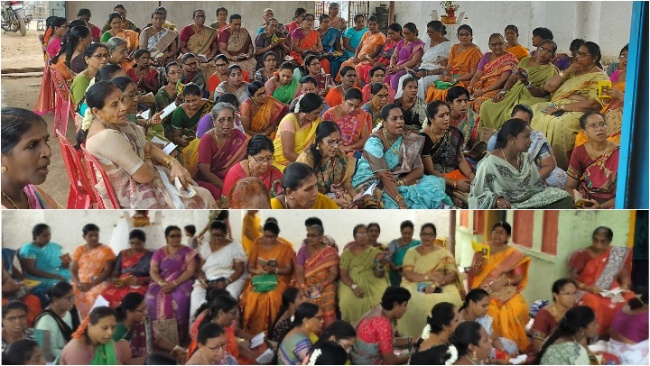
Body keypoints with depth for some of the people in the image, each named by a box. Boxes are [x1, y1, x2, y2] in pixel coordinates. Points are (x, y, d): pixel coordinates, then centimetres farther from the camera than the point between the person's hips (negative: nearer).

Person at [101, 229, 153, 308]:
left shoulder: (150, 256, 8)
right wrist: (116, 281, -7)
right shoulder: (122, 254, 18)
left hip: (140, 286, -3)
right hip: (122, 286, 3)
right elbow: (114, 274, 16)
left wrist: (140, 280, -16)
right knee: (106, 295, -27)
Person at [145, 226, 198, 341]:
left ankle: (178, 335, -27)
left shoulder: (187, 252, 3)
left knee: (180, 298, -36)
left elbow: (190, 271, -8)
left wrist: (174, 284, -20)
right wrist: (162, 283, -19)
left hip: (182, 282, -2)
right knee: (151, 298, -30)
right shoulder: (159, 253, 10)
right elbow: (153, 272, 2)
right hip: (161, 283, 2)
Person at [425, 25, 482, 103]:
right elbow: (449, 67, 11)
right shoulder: (454, 48, 16)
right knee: (432, 87, -23)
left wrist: (454, 79, -16)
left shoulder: (475, 51, -3)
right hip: (451, 78, 5)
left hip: (465, 81, -5)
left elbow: (473, 74, -8)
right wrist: (445, 75, -12)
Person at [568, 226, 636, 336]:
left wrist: (624, 285, -12)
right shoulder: (581, 255, -3)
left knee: (630, 299, -25)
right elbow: (571, 279, -6)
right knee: (593, 302, -37)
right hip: (587, 292, -3)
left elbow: (624, 274, 10)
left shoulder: (617, 254, 9)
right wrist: (589, 288, -21)